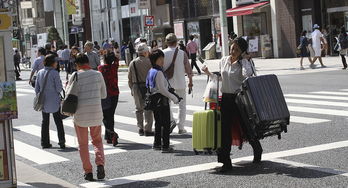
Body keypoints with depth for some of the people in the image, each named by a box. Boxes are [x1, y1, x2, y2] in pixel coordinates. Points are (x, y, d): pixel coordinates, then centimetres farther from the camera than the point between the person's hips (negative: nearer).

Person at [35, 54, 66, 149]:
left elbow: (37, 88, 5)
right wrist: (61, 87, 7)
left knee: (45, 122, 14)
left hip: (43, 102, 4)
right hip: (54, 101, -4)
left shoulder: (40, 73, 1)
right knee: (58, 122, 7)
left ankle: (45, 143, 16)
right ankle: (62, 142, 5)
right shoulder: (55, 73, -15)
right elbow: (59, 88, -15)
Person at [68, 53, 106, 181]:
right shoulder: (98, 75, 0)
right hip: (96, 113, 2)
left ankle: (88, 171, 9)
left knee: (83, 144, 11)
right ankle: (100, 164, -4)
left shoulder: (75, 76, -7)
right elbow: (104, 95, 8)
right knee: (97, 140, 18)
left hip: (80, 114, -2)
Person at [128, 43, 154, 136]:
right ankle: (147, 129, -2)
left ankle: (140, 129, 14)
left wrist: (132, 89, 16)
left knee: (139, 108, 13)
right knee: (148, 108, 1)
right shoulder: (149, 62, -7)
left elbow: (129, 78, 7)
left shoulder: (132, 63, 4)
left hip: (136, 87, 4)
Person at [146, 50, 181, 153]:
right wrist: (173, 98, -13)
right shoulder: (158, 72, -18)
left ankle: (157, 144, 25)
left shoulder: (151, 71, 11)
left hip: (154, 99, 10)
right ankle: (165, 146, -4)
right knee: (166, 123, -4)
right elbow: (162, 89, -21)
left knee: (158, 122, 18)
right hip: (161, 99, -10)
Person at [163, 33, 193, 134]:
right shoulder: (182, 53, -5)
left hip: (167, 83, 0)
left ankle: (171, 120, -7)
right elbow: (188, 69, -1)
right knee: (182, 105, 10)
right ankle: (181, 128, 10)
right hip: (180, 82, 0)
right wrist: (190, 81, 12)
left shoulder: (163, 53, -7)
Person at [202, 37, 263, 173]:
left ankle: (257, 149, 37)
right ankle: (226, 162, 1)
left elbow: (247, 75, -29)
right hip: (226, 99, 5)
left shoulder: (244, 62, -7)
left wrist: (242, 59, -25)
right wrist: (209, 73, 14)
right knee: (225, 130, -1)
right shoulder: (223, 61, 10)